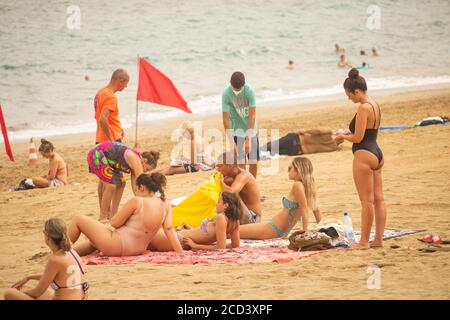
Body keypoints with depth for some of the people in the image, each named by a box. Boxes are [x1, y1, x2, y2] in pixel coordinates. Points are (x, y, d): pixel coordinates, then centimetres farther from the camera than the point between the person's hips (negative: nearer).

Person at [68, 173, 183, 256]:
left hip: (117, 246, -8)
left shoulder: (136, 202, -14)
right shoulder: (165, 205, 0)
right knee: (93, 242, 36)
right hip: (138, 250, 8)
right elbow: (169, 229, -6)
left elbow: (115, 223, -9)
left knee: (78, 220, 8)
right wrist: (180, 253, -6)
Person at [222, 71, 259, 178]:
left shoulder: (249, 91, -19)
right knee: (241, 163, -9)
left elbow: (252, 116, -20)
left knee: (254, 162, 3)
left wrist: (248, 139, -25)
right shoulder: (226, 94, -19)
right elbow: (226, 119, -18)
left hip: (251, 130, 1)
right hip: (237, 130, -1)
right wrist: (231, 142, -23)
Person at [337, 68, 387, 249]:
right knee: (378, 199, 9)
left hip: (364, 155, -10)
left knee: (366, 201, -5)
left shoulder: (363, 108, -17)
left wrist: (342, 137, 0)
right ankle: (378, 239, 13)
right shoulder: (375, 105, 12)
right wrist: (349, 133, 12)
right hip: (377, 154, 10)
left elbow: (358, 138, -18)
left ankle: (364, 242, -1)